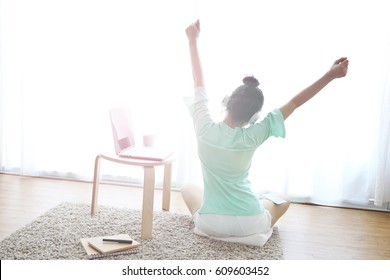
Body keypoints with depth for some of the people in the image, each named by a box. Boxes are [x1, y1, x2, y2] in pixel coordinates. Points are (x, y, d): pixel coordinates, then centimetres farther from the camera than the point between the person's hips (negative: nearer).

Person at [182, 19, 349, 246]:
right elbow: (294, 104, -12)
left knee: (188, 189, 31)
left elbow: (199, 82, -3)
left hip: (210, 225, 0)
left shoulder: (205, 129, -15)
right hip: (249, 226, 0)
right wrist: (330, 75, -8)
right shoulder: (251, 137, -17)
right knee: (283, 199, 30)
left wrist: (193, 41, 7)